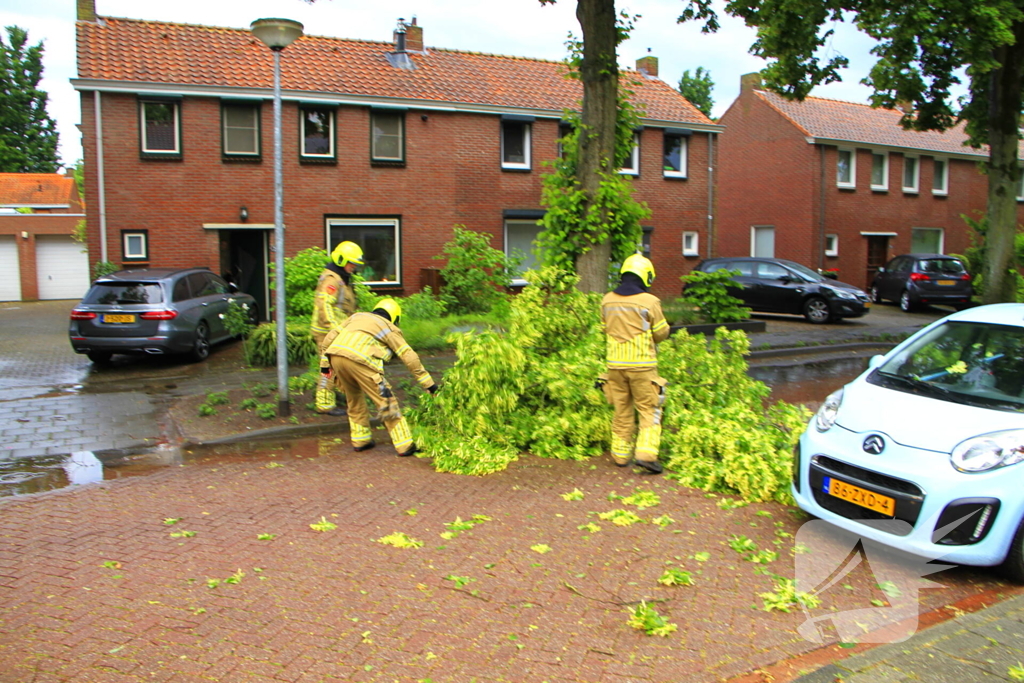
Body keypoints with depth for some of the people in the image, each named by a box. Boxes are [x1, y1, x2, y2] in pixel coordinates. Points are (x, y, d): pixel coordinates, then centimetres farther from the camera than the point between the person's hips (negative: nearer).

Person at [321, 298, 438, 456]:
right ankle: (405, 445, 6)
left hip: (335, 355, 5)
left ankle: (360, 440, 32)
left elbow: (331, 337, 24)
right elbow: (410, 357, 12)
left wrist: (324, 363, 26)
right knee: (386, 402, 3)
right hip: (360, 360, -5)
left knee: (354, 399, 26)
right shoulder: (390, 328, 19)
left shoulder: (357, 316, 32)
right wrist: (428, 383, 13)